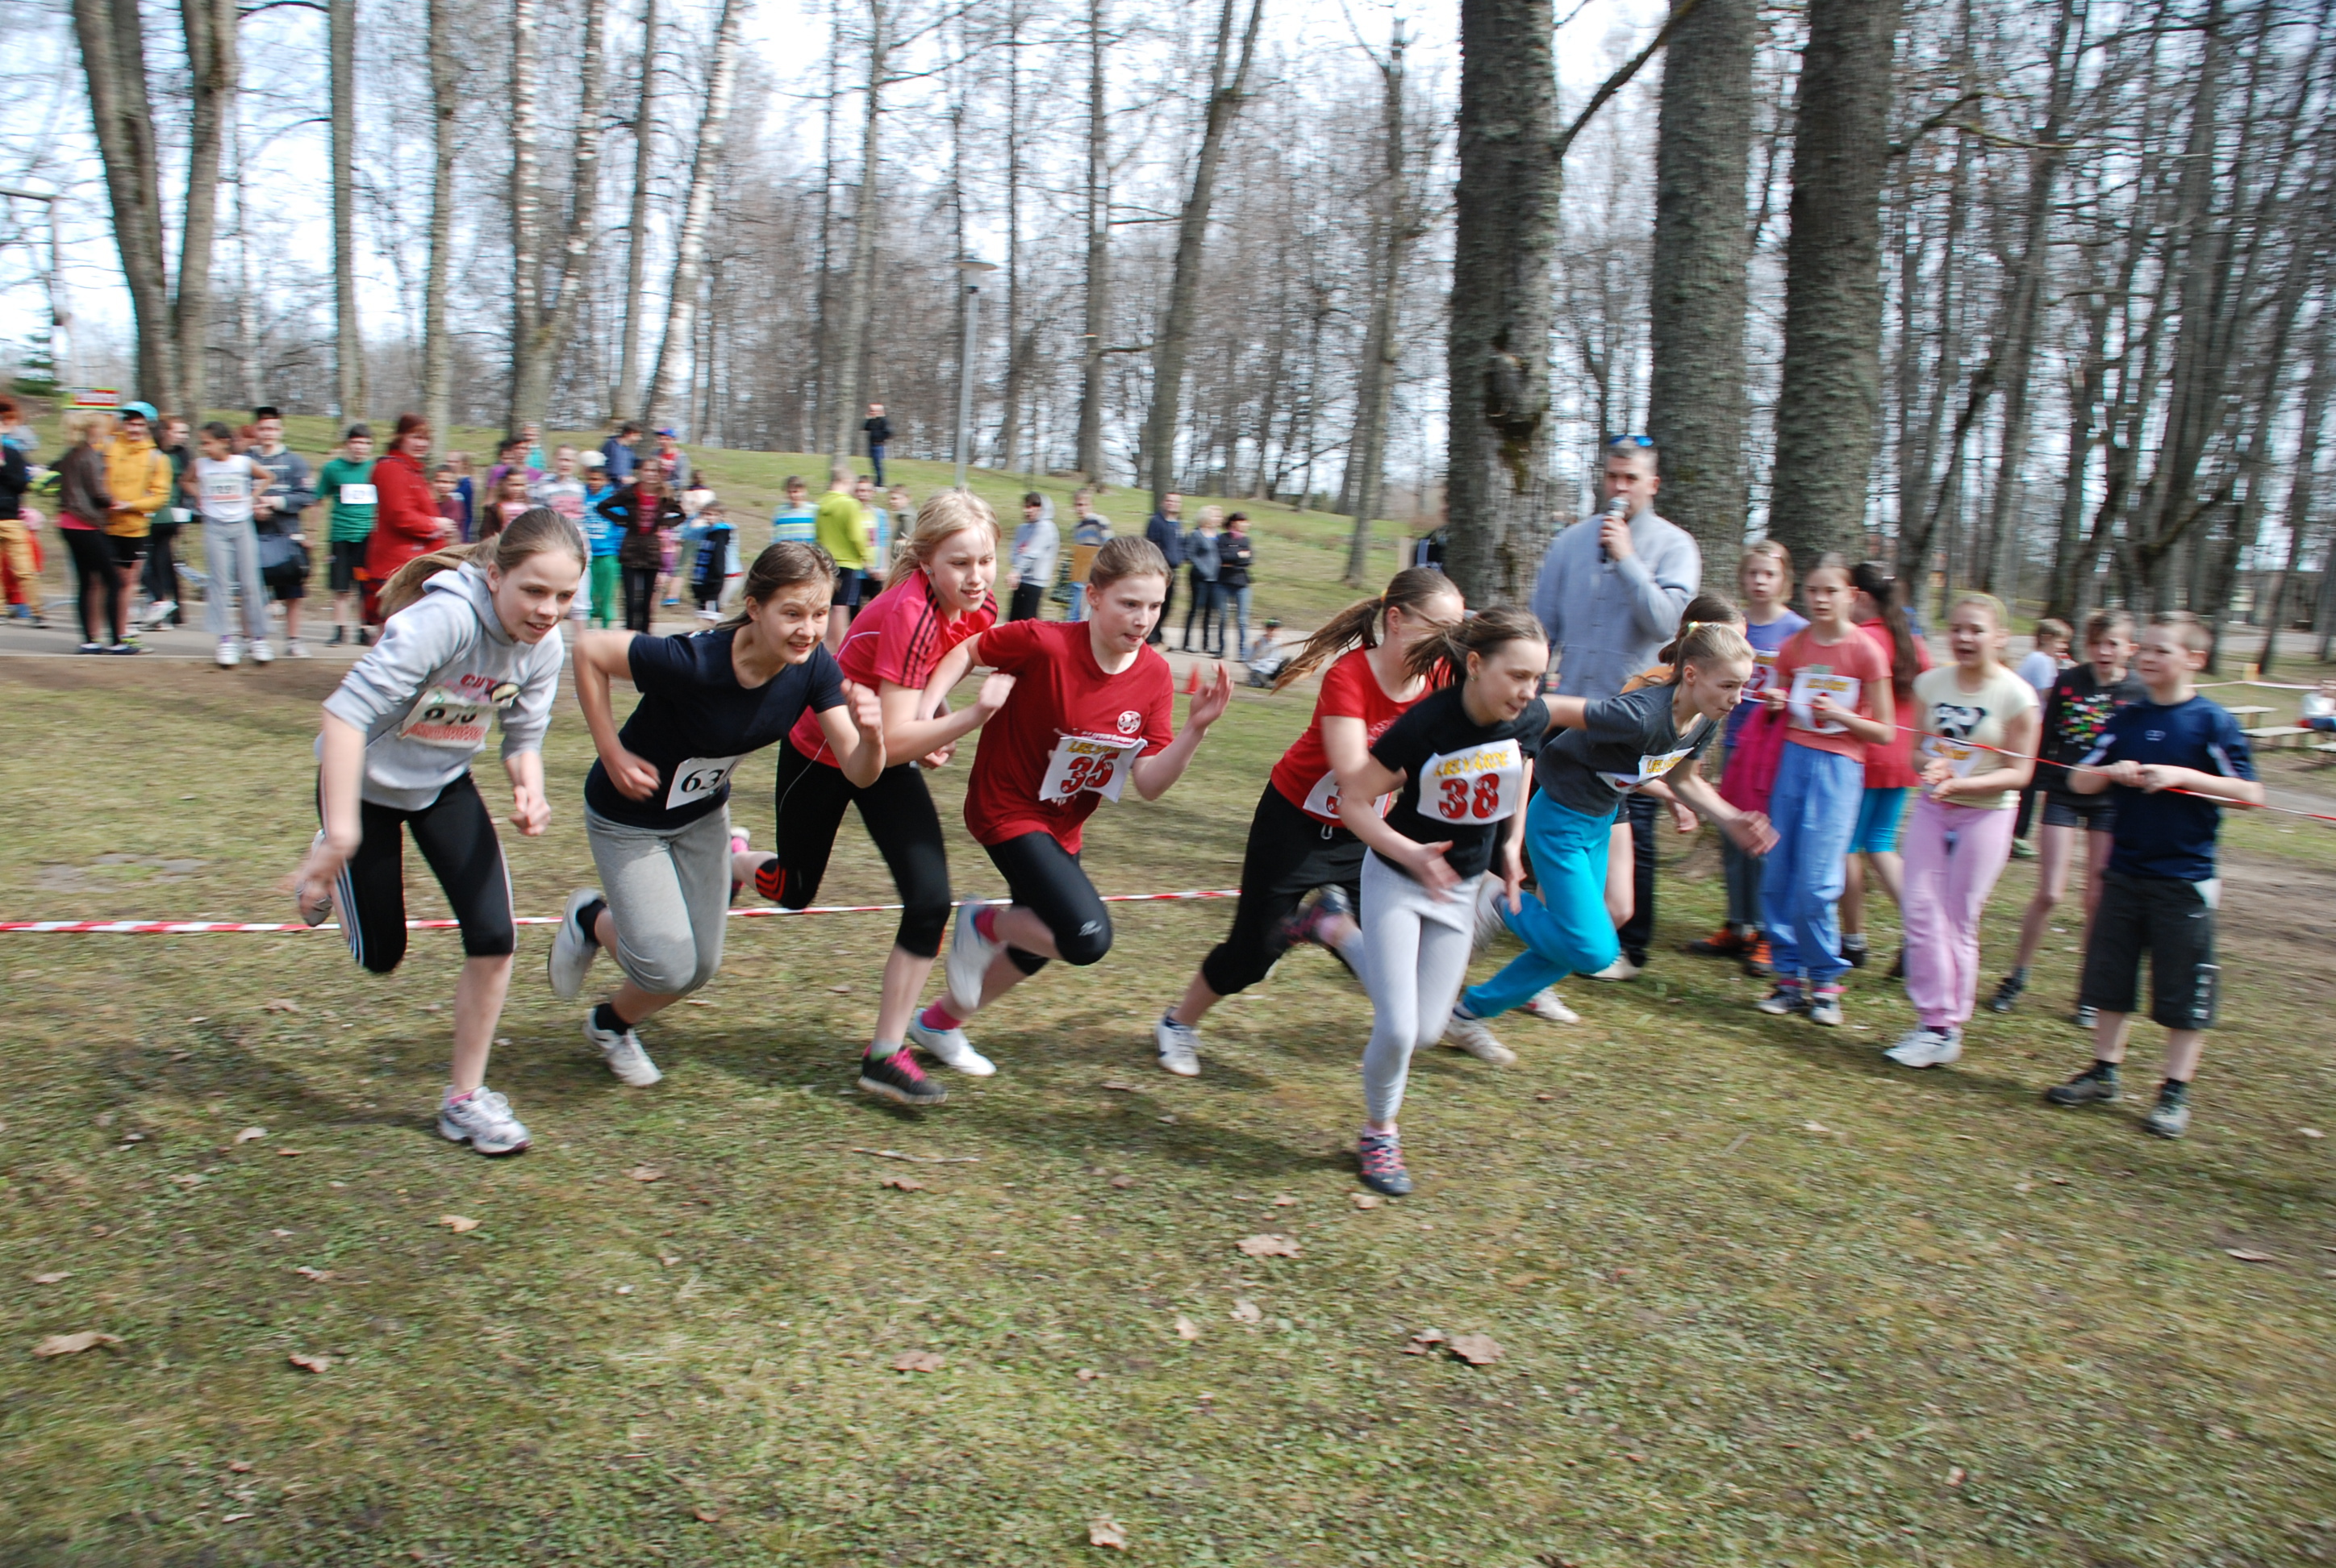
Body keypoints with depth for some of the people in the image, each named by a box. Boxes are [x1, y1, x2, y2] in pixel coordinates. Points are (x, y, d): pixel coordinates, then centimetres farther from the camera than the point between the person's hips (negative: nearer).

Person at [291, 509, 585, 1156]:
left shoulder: (544, 648, -15)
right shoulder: (446, 618, -36)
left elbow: (523, 737, -3)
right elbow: (350, 708, -41)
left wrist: (530, 793, -25)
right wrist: (341, 832, -46)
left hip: (443, 785, 5)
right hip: (363, 782, -5)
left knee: (494, 938, -8)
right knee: (380, 956, 9)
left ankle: (465, 1097, 11)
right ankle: (327, 870, 44)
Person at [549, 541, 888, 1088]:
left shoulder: (814, 668, -21)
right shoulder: (694, 662, -36)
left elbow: (858, 771, -24)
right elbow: (589, 650, -24)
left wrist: (871, 737, -47)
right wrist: (612, 752, -23)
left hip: (703, 814, 5)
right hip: (629, 817, -5)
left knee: (701, 966, 11)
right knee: (669, 968, -6)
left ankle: (612, 1022, 43)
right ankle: (591, 920, 27)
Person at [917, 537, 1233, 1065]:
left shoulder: (1155, 675, -10)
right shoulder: (1045, 643, -25)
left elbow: (1149, 784, -13)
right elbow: (967, 651, -8)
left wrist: (1195, 728, -26)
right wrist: (925, 713, -22)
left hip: (1063, 826, 7)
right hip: (1008, 809, -7)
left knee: (1038, 945, 24)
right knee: (1088, 938, -24)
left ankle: (941, 1021, 50)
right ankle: (983, 924, 6)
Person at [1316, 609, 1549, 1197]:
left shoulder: (1529, 719, -15)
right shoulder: (1426, 725, -29)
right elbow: (1354, 801, -20)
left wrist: (1511, 845, 4)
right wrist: (1410, 852, -34)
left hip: (1460, 889, 5)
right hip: (1397, 880, -5)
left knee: (1425, 1033, 10)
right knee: (1396, 1029, -11)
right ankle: (1379, 1133, 20)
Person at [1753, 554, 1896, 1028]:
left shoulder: (1865, 650, -5)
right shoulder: (1794, 645, 7)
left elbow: (1885, 732, -1)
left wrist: (1838, 714, -16)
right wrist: (1775, 703, -2)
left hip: (1839, 766, -4)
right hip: (1793, 758, 4)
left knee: (1815, 882, -10)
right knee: (1777, 877, 2)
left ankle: (1826, 981, 7)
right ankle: (1790, 976, 13)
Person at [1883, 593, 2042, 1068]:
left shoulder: (2016, 695, -11)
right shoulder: (1930, 683, 1)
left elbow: (2019, 773, -9)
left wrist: (1960, 783, -22)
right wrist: (1930, 765, -15)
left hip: (1986, 812, -4)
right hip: (1932, 808, 4)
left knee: (1958, 921, 2)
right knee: (1920, 911, -4)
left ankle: (1947, 1029, 13)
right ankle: (1932, 1019, 6)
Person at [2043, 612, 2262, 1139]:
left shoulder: (2213, 722, -6)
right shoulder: (2126, 719, 6)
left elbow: (2249, 793, -9)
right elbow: (2080, 779, 9)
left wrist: (2181, 775, -18)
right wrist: (2111, 772, -11)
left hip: (2185, 878, -4)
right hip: (2125, 871, 5)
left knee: (2183, 991, 4)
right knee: (2109, 977, 12)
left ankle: (2176, 1091, 15)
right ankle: (2104, 1072, 25)